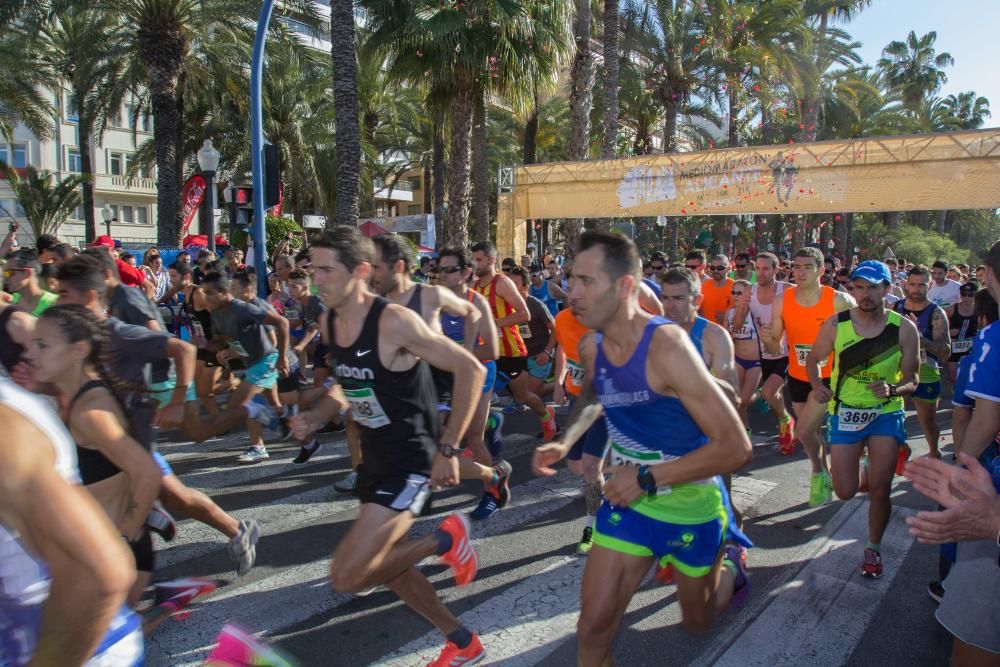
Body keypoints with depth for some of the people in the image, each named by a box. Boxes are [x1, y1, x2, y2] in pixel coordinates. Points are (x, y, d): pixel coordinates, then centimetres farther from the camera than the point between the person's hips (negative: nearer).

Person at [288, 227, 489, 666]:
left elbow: (471, 370, -21)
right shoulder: (328, 324, 1)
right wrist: (317, 416, 0)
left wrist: (448, 450, -20)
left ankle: (444, 540, 6)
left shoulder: (394, 322, -23)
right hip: (374, 457, 9)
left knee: (346, 578, -15)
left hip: (410, 461, -9)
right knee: (387, 564, 19)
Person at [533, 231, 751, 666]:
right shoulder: (591, 348, -8)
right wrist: (565, 444, 0)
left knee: (698, 621, 22)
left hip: (691, 507, -4)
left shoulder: (666, 347, -30)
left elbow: (735, 446, -29)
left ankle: (728, 560, 52)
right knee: (593, 628, -3)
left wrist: (648, 478, -28)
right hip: (628, 502, 4)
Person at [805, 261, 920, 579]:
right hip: (845, 412, 1)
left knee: (879, 491, 1)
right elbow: (814, 358, 5)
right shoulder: (836, 324, -9)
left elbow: (911, 380, -4)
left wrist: (892, 390, -26)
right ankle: (866, 470, 40)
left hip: (886, 414, 0)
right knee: (845, 492, 2)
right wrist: (817, 385, -14)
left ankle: (873, 548, 26)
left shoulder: (904, 329, -9)